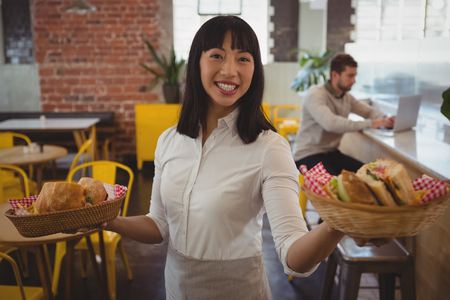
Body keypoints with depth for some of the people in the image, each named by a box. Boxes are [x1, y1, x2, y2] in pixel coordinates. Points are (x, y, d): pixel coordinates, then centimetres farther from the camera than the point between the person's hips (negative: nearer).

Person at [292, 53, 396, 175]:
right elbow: (331, 123, -33)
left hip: (332, 152, 8)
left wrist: (385, 119, -4)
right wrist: (369, 123, -30)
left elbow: (369, 111, 21)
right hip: (308, 155, -7)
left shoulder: (347, 97, 8)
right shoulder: (315, 95, -17)